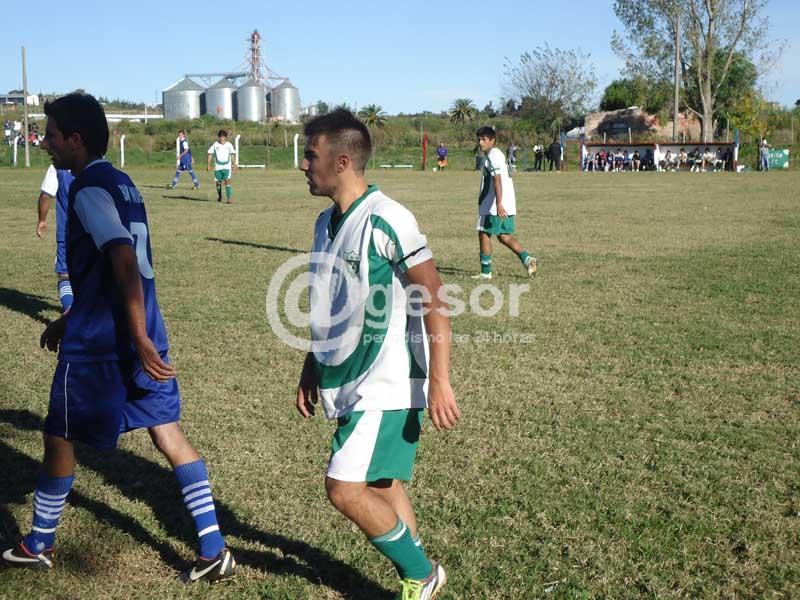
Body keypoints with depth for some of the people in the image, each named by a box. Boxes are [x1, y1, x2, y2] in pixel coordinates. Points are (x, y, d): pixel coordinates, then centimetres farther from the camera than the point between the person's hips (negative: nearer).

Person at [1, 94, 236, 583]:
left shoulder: (89, 189, -13)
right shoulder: (122, 183, 15)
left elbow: (124, 262, -25)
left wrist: (139, 339, -29)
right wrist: (69, 321, 29)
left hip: (98, 341, -8)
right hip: (142, 331, 8)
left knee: (60, 437, 11)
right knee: (168, 433, 7)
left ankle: (39, 546, 30)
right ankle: (215, 552, 8)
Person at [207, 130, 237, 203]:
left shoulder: (229, 145, 2)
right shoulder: (215, 145, -2)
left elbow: (232, 155, 13)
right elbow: (210, 154, 1)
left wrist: (234, 164, 15)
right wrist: (209, 165, -4)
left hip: (227, 166, -1)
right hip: (218, 166, 1)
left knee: (227, 181, -17)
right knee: (218, 182, 9)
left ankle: (229, 198, -19)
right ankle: (219, 197, 31)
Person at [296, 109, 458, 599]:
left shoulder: (386, 219, -17)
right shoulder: (327, 222, 10)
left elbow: (435, 300, -17)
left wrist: (440, 383, -19)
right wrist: (312, 369, 22)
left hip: (387, 385, -8)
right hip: (351, 383, 8)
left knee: (345, 488, -11)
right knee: (383, 485, 13)